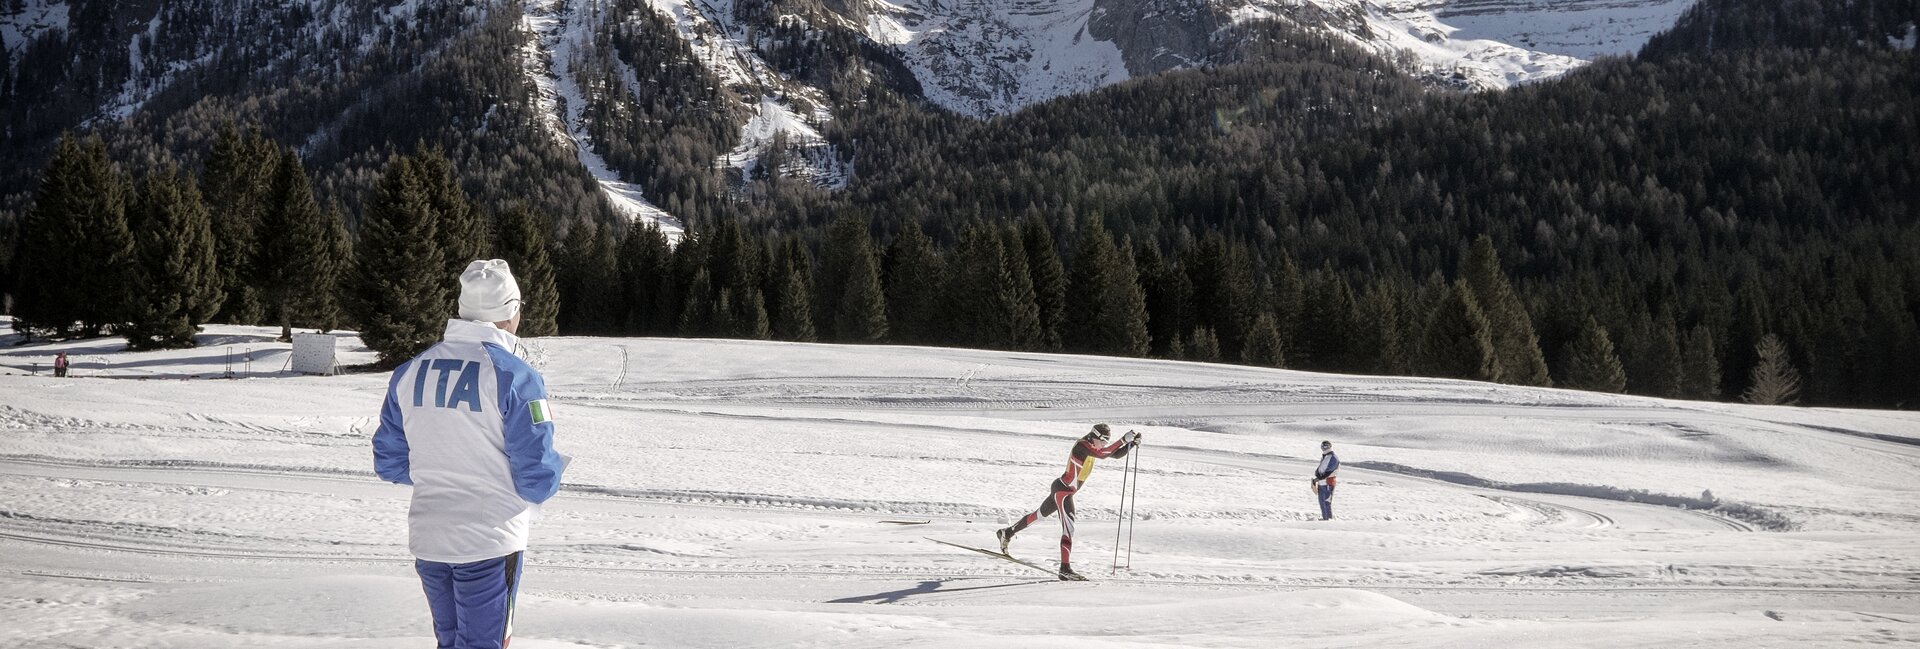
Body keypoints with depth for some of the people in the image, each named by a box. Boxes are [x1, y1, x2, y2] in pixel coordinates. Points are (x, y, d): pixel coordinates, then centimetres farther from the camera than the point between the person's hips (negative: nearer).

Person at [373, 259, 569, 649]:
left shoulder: (409, 372, 2)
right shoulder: (516, 377, -15)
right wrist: (555, 470, 8)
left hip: (427, 542, 6)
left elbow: (389, 464, 10)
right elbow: (537, 481, -15)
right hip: (490, 543, -6)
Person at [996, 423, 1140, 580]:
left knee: (1039, 515, 24)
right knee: (1068, 528, -16)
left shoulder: (1093, 446, 5)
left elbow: (1116, 454, 8)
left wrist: (1131, 444, -7)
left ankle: (1007, 533, 40)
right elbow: (1103, 454, -36)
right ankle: (1065, 568, -22)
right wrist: (1123, 439, -33)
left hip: (1064, 490, 10)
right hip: (1063, 490, -10)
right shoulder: (1082, 445, -22)